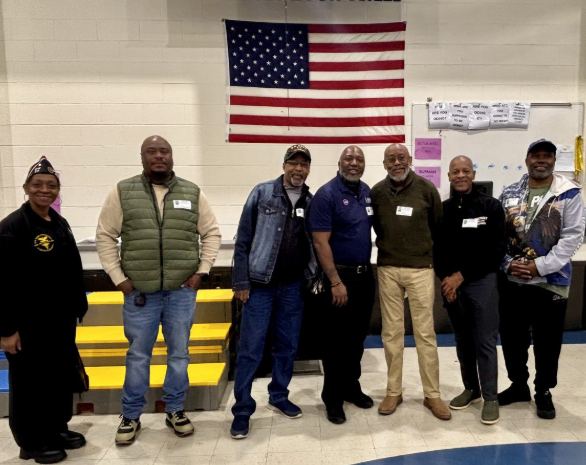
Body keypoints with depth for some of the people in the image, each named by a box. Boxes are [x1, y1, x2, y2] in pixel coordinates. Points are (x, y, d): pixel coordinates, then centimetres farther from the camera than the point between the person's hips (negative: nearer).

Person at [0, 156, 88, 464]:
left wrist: (77, 308, 12)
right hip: (28, 324, -7)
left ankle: (57, 428, 38)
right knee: (30, 382, 9)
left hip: (62, 320, 7)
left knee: (62, 375, 18)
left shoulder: (60, 224, 8)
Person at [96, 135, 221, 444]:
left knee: (179, 354, 12)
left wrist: (202, 271, -1)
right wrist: (118, 278, -3)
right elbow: (105, 236, 3)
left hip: (182, 291, 1)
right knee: (137, 356, 11)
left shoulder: (192, 193, 3)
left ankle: (175, 411, 30)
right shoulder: (123, 192, 0)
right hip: (139, 292, -1)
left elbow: (212, 233, 8)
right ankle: (131, 416, 29)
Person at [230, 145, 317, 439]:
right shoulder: (262, 193, -4)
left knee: (287, 347, 14)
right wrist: (241, 282, -8)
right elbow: (243, 241, -5)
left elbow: (316, 244, 9)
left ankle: (279, 397, 32)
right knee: (250, 349, 1)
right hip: (260, 285, -3)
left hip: (293, 286, 4)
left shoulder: (312, 202, 5)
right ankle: (242, 410, 14)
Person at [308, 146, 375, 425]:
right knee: (337, 339, 4)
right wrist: (336, 282, -19)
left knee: (357, 336, 15)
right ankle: (332, 397, 18)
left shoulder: (367, 192, 8)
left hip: (366, 273, 6)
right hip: (341, 275, -6)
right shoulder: (327, 194, -13)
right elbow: (320, 243, -17)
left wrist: (369, 268, 9)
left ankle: (351, 387, 31)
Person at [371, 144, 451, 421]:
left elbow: (438, 226, 7)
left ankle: (432, 395, 17)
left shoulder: (427, 189, -3)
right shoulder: (376, 192, 2)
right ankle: (394, 391, 22)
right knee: (391, 332, 8)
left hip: (421, 269, -1)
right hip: (387, 269, 2)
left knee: (425, 333, 3)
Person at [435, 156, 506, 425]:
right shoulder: (442, 209, 6)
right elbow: (435, 249, 6)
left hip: (482, 281, -3)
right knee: (463, 340, 13)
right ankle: (471, 389, 28)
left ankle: (491, 397, 11)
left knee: (485, 341, -1)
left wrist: (462, 274, -13)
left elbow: (496, 250, -8)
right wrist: (445, 277, -9)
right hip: (450, 283, 3)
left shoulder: (491, 207, -2)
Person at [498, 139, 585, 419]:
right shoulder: (509, 194, 6)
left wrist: (539, 266, -15)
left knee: (547, 342, 8)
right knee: (511, 337, 13)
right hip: (511, 281, 3)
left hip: (551, 282, -3)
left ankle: (543, 392, 29)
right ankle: (518, 385, 34)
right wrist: (507, 263, -9)